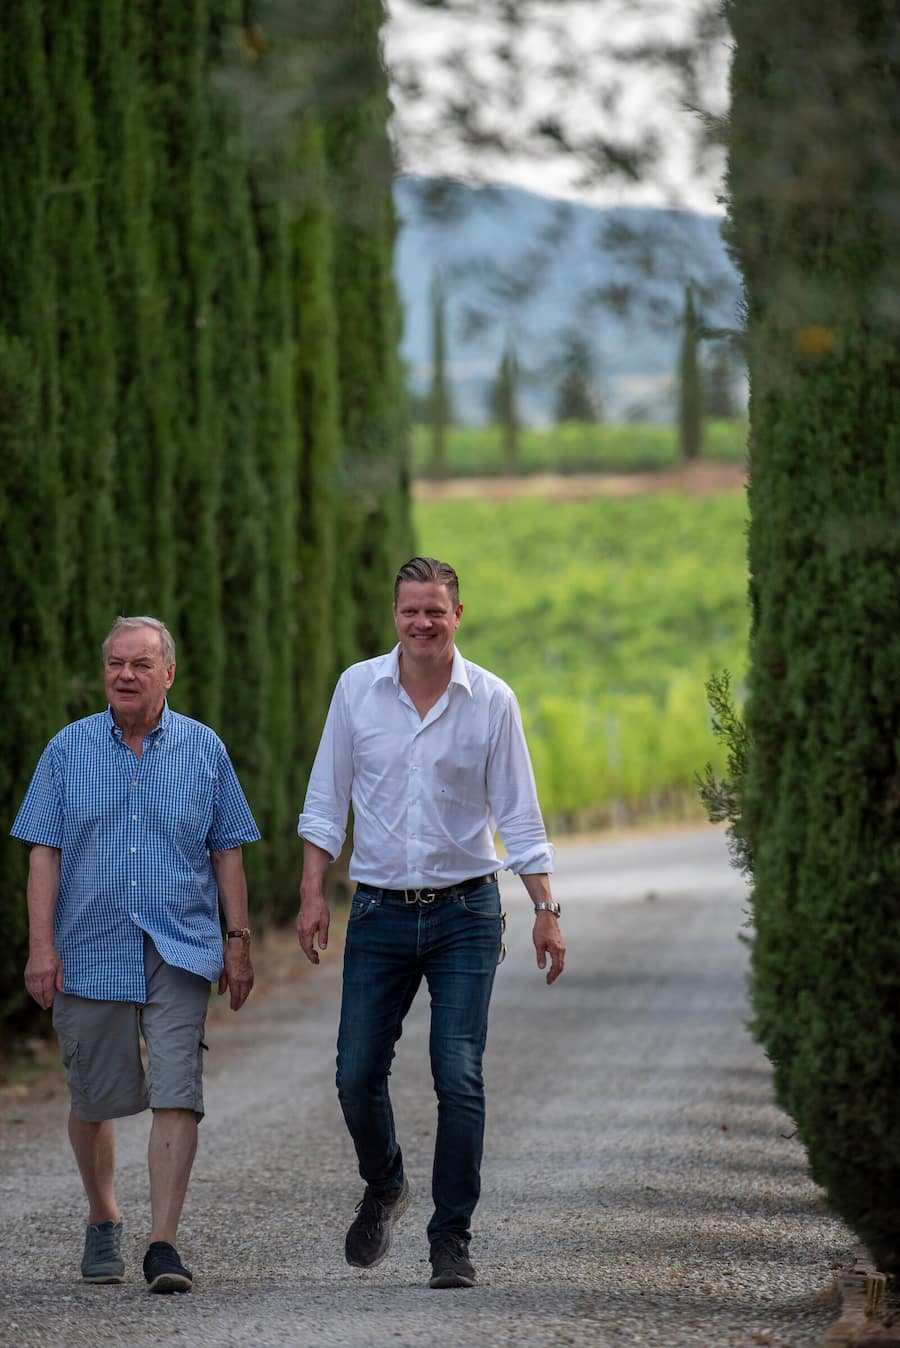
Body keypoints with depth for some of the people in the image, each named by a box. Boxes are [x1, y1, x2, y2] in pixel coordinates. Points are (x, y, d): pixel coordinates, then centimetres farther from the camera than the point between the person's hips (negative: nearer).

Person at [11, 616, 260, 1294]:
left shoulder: (203, 749, 5)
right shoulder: (69, 749, 4)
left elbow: (226, 851, 8)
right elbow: (45, 851, 2)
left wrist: (239, 942, 4)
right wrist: (42, 945, -6)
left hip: (180, 952, -1)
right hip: (90, 952, 1)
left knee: (177, 1095, -12)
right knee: (94, 1099, 10)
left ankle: (164, 1245, -13)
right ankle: (104, 1222, 31)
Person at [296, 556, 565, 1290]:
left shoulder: (491, 700, -3)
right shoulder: (357, 688, 1)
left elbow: (518, 815, 1)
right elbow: (327, 798, 7)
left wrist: (546, 909, -4)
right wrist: (313, 893, 0)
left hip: (465, 912, -2)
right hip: (380, 913, 2)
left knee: (460, 1079, -8)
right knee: (358, 1076, 0)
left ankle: (452, 1241, 0)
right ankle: (384, 1188, 30)